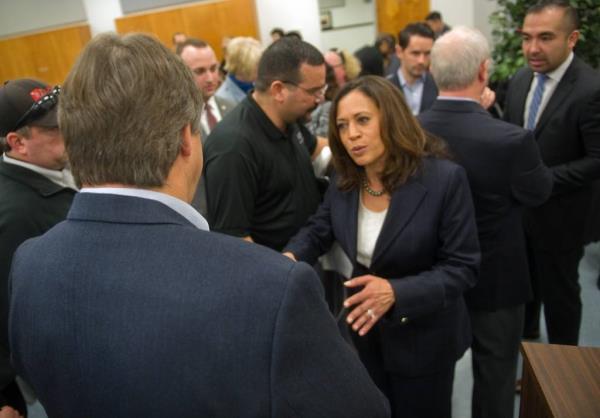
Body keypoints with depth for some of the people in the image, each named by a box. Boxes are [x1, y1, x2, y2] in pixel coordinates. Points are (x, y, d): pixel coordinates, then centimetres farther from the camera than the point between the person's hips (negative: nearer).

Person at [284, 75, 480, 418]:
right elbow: (318, 230, 3)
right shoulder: (345, 180, -8)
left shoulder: (445, 179, -23)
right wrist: (291, 258, -20)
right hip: (364, 330, 5)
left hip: (423, 336, -4)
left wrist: (396, 293, -34)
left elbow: (463, 267, -21)